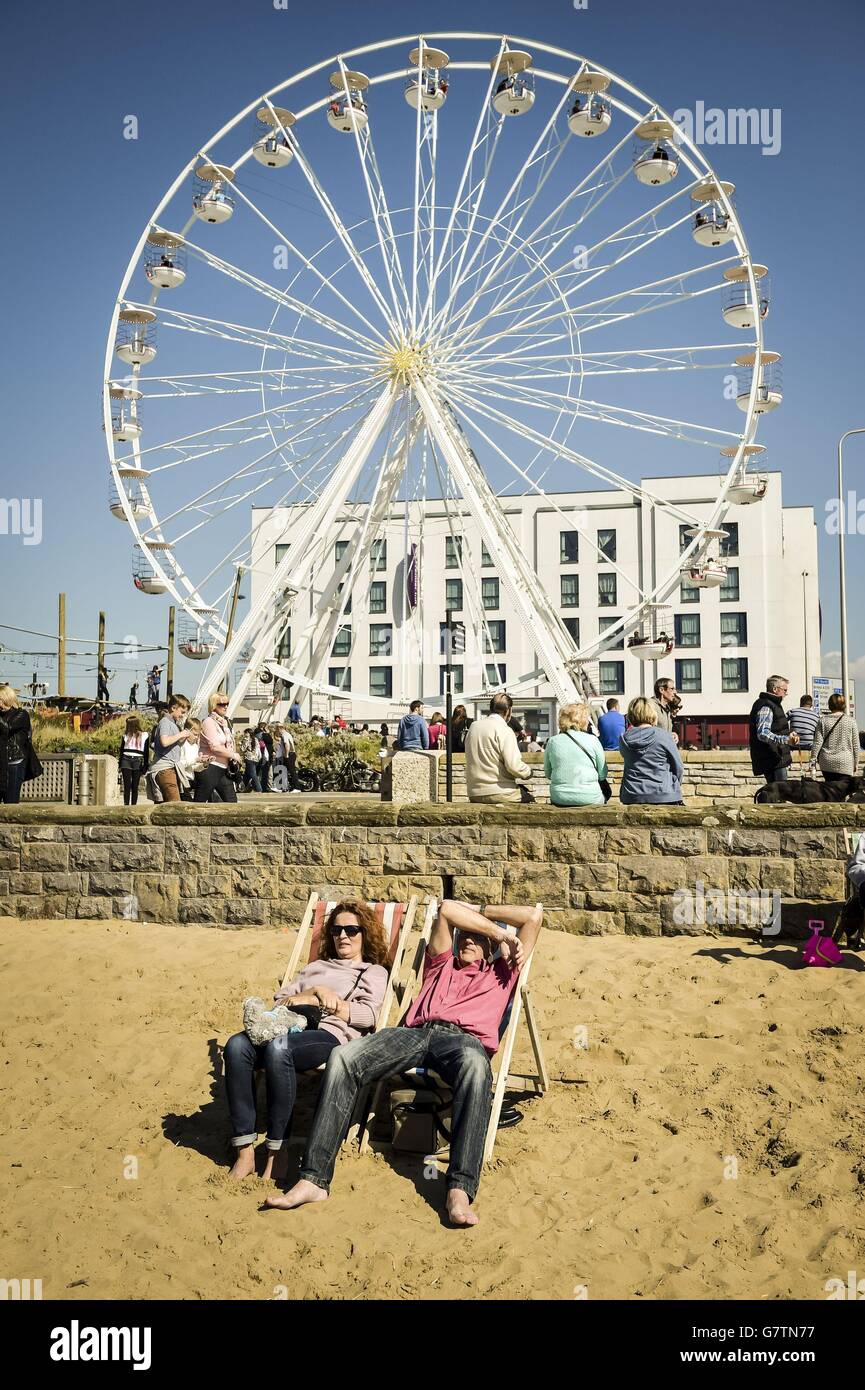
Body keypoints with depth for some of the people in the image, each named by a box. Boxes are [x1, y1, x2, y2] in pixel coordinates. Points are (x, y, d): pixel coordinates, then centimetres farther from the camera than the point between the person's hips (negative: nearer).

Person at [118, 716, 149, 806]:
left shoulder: (144, 736, 5)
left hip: (138, 762, -1)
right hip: (126, 761, 1)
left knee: (135, 787, -2)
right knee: (127, 786, 1)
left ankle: (133, 806, -2)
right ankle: (126, 805, 0)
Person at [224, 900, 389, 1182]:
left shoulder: (373, 972, 23)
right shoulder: (317, 966, 36)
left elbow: (367, 1015, 3)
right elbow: (280, 1000, 21)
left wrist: (319, 1001, 0)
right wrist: (315, 993, 2)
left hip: (332, 1035, -4)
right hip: (292, 1029, 5)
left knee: (277, 1048, -38)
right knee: (237, 1045, -29)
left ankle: (276, 1151, -30)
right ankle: (245, 1152, -28)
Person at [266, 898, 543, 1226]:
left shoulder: (501, 971, 32)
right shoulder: (442, 964, 38)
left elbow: (534, 915, 27)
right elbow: (446, 909, 25)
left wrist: (484, 913, 33)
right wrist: (502, 932, 21)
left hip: (466, 1038, -3)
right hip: (416, 1031, 3)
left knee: (475, 1064, -43)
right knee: (343, 1057, -26)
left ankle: (460, 1190, -51)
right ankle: (314, 1179, -30)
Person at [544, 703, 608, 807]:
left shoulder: (552, 742, 0)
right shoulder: (592, 740, -6)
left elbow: (547, 774, 9)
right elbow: (602, 775, -1)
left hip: (559, 799, 3)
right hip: (589, 798, -3)